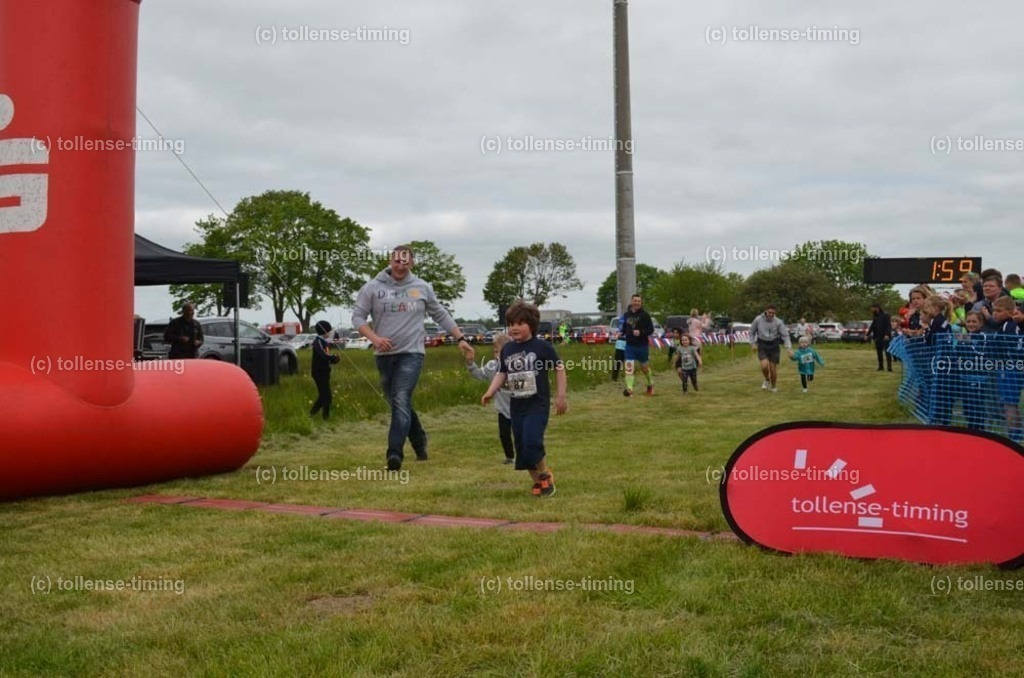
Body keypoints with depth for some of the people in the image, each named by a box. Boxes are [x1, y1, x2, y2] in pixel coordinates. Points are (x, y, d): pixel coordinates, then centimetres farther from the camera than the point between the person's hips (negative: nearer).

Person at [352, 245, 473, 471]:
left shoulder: (422, 288, 5)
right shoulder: (373, 288, 2)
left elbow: (441, 315, 14)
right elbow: (358, 317, 1)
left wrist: (460, 338, 9)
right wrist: (374, 338, -15)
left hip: (411, 353, -2)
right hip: (385, 355, 2)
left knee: (401, 401, -17)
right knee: (396, 403, 12)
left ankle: (395, 453, -23)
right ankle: (419, 443, 31)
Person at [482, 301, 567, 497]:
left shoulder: (542, 347, -8)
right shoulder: (507, 349, 6)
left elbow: (559, 369, -2)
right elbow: (502, 373, 11)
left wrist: (561, 396, -4)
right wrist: (490, 392, -5)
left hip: (538, 404, -5)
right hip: (517, 406, 6)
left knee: (532, 441, -19)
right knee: (522, 448, 7)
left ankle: (545, 475, 6)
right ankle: (537, 481, 24)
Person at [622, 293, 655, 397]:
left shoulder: (644, 315, -8)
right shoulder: (626, 315, 5)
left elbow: (651, 329, -11)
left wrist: (641, 332, -25)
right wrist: (621, 333, 3)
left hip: (642, 346, -2)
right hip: (630, 345, 2)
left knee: (644, 367, 14)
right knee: (629, 367, -11)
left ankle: (650, 384, 40)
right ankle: (629, 389, -14)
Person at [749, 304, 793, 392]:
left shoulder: (778, 322, -10)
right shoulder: (758, 320, -8)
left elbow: (785, 335, -7)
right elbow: (752, 332, 7)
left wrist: (789, 349, -16)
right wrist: (753, 343, -1)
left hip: (774, 346, 0)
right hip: (762, 346, 0)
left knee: (773, 368, 3)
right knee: (764, 365, -21)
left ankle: (773, 386, 28)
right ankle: (766, 380, 11)